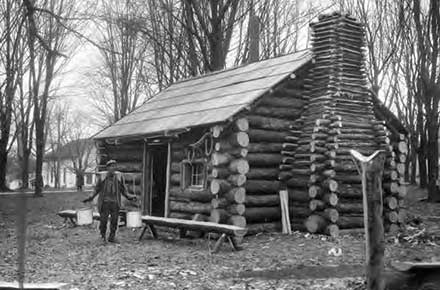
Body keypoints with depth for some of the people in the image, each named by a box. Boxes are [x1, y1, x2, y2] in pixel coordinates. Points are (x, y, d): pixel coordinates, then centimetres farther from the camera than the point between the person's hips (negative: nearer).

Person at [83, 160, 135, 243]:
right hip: (105, 202, -2)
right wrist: (91, 198, -1)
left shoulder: (117, 177, 4)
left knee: (114, 221, 2)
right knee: (103, 220, 0)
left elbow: (122, 189, 13)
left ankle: (112, 237, 14)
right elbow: (97, 189, 4)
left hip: (115, 203, 2)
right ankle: (103, 236, 20)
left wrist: (128, 197, 10)